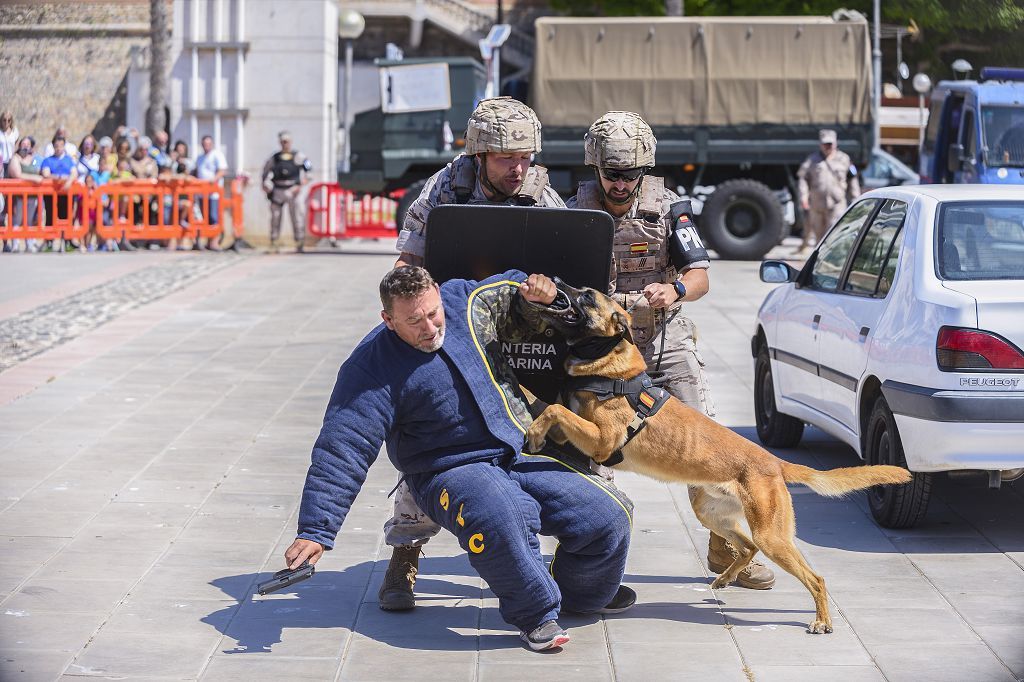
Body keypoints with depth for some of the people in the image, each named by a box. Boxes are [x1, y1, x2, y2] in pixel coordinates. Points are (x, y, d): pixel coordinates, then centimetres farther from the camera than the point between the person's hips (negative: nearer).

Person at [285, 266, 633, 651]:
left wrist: (538, 294, -3)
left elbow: (515, 293, 23)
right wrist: (314, 531, -27)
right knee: (496, 515, -41)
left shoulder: (467, 301, -1)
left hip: (521, 458, 6)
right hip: (451, 472, -6)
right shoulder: (372, 368, -16)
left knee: (609, 517, -5)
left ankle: (582, 594, 28)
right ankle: (535, 613, -16)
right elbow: (341, 450, -20)